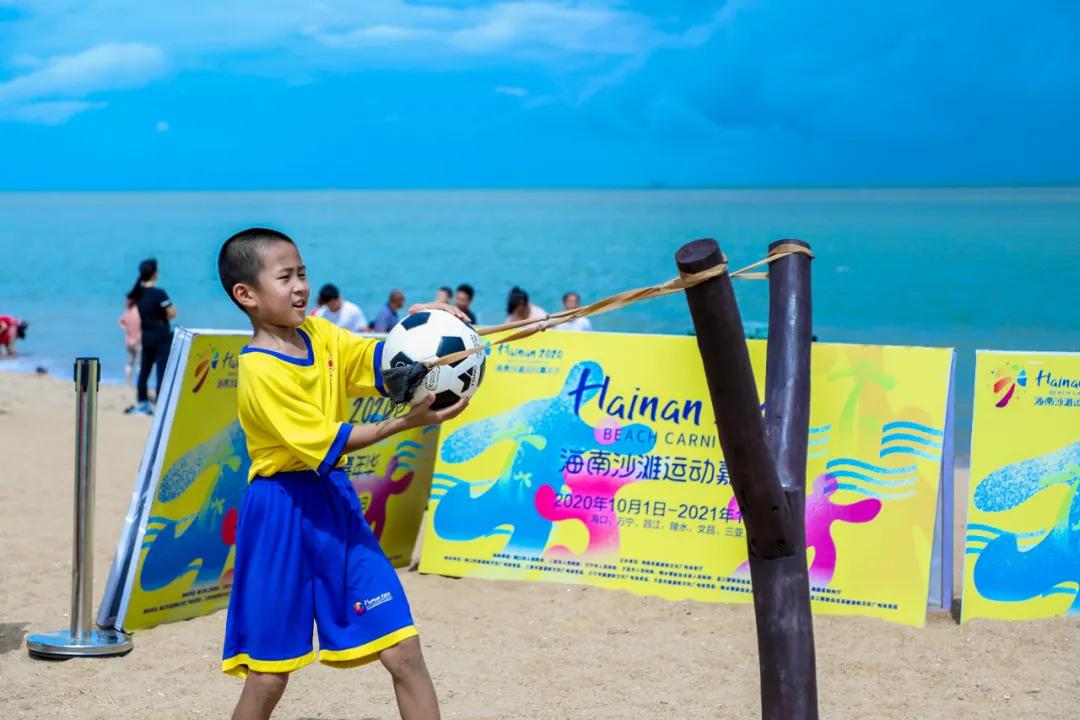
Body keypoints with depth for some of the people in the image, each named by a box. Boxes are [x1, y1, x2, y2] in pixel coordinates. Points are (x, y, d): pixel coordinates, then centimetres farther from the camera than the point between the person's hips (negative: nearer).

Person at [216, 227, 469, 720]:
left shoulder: (318, 333, 5)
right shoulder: (260, 370, -16)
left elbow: (380, 363, -7)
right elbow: (325, 444, -21)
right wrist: (405, 424, -30)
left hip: (336, 501, 6)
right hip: (282, 513, -6)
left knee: (403, 650, 0)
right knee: (269, 674, 2)